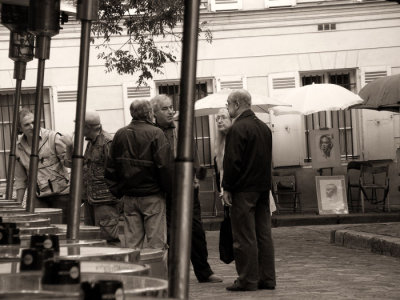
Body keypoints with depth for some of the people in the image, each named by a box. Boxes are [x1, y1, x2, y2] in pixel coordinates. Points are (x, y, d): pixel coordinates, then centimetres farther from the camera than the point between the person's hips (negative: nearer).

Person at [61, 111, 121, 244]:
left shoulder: (107, 142, -14)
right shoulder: (91, 142, 16)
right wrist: (70, 146, 11)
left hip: (105, 200, -10)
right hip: (90, 199, 10)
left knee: (108, 238, -11)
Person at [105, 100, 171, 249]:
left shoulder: (120, 134, 6)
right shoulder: (155, 133, -10)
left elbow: (110, 167, 10)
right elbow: (164, 165, -15)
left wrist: (117, 191, 15)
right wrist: (168, 188, -4)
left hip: (128, 197, 5)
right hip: (152, 196, -5)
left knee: (132, 243, 9)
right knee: (156, 243, 0)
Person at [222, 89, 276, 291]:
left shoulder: (237, 129, -13)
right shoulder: (264, 127, 14)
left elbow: (232, 161, -17)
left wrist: (227, 188, -11)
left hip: (243, 190, -8)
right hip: (263, 187, 8)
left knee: (244, 237, -4)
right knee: (263, 235, 10)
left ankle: (248, 280, -1)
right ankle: (267, 278, 13)